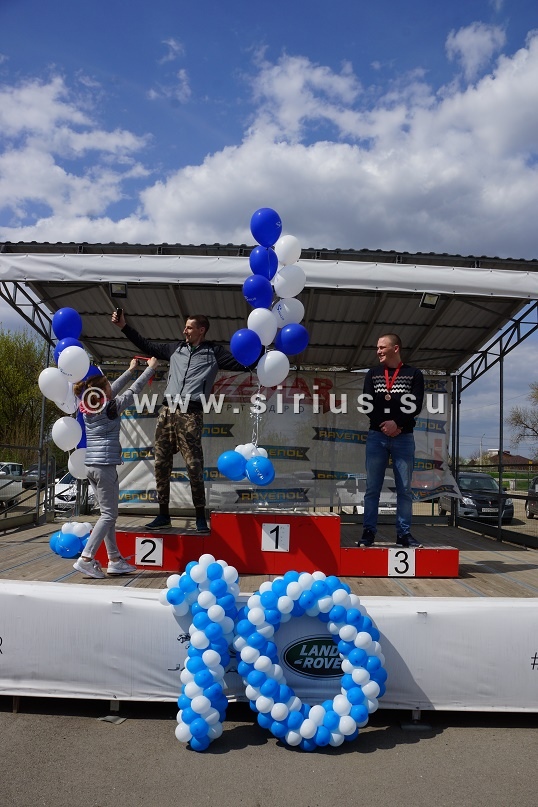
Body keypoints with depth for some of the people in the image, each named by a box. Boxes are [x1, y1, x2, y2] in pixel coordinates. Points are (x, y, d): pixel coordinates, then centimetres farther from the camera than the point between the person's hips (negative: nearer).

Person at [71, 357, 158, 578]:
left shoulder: (87, 407, 10)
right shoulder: (112, 407, -8)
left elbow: (114, 390, 24)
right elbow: (134, 390, 2)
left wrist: (130, 370, 35)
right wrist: (151, 368, 15)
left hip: (90, 464, 8)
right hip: (105, 465, -8)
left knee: (108, 513, 13)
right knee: (108, 515, -3)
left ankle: (115, 560, 16)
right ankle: (86, 559, -8)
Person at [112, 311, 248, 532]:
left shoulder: (214, 352, 7)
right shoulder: (176, 348, 20)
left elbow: (242, 363, -1)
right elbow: (147, 345, 28)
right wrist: (124, 326, 27)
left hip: (190, 414, -5)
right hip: (167, 410, 5)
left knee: (193, 465, -8)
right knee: (161, 464, 5)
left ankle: (201, 518, 3)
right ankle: (163, 515, 16)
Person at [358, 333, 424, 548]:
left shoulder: (414, 375, 5)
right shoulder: (372, 374, 11)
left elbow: (415, 406, -4)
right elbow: (368, 405, 2)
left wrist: (396, 424, -15)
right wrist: (385, 425, -10)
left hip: (404, 438, -1)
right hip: (376, 436, 2)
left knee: (404, 488, 1)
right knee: (372, 488, 1)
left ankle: (404, 533, 6)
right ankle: (368, 532, 5)